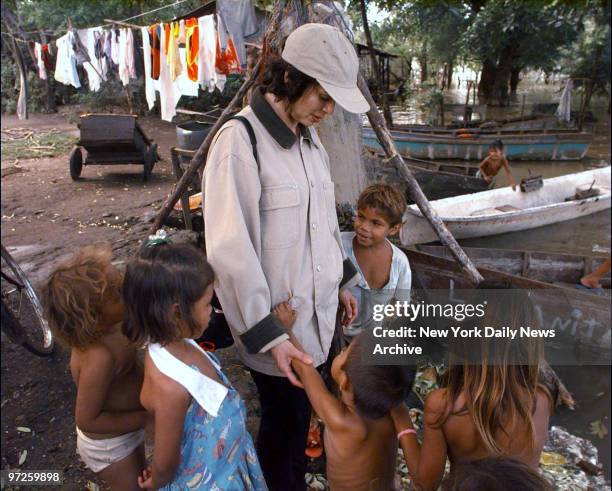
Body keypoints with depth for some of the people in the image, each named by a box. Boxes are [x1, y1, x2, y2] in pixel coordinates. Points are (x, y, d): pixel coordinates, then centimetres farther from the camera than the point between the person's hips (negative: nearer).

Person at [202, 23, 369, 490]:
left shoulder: (309, 137, 5)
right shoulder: (240, 140, -20)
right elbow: (231, 250, -21)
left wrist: (343, 280, 18)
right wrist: (267, 335, -20)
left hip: (317, 311, 7)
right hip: (277, 320, -7)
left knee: (303, 412, 23)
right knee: (284, 421, 14)